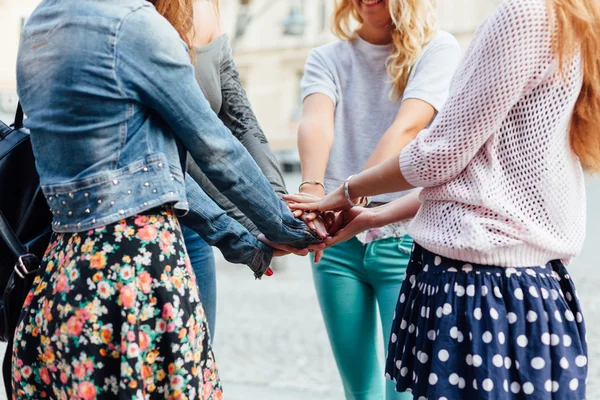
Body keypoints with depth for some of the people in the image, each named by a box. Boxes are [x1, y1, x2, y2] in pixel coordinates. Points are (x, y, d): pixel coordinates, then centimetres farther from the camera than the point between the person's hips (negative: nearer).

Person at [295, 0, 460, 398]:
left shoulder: (437, 48, -2)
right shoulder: (327, 59, 8)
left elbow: (407, 127, -17)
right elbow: (315, 123, -11)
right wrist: (312, 190, -32)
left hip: (405, 236, -3)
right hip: (338, 241, 3)